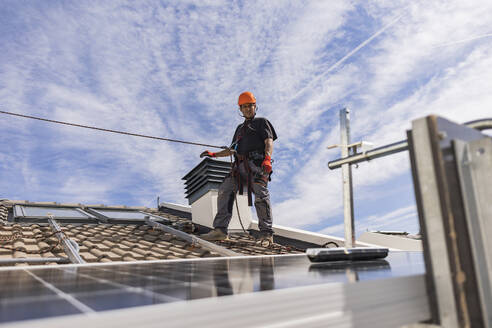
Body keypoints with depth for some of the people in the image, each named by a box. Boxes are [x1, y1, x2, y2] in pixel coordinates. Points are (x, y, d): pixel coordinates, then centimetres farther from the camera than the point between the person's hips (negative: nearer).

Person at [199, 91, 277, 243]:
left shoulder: (261, 122, 15)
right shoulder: (240, 128, 34)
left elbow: (269, 141, -2)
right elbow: (232, 150, 38)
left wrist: (267, 159, -21)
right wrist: (214, 154, 30)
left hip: (257, 164, -6)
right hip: (241, 165, 6)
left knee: (260, 195, -19)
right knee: (224, 190, -10)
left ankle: (266, 233, -16)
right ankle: (220, 229, -13)